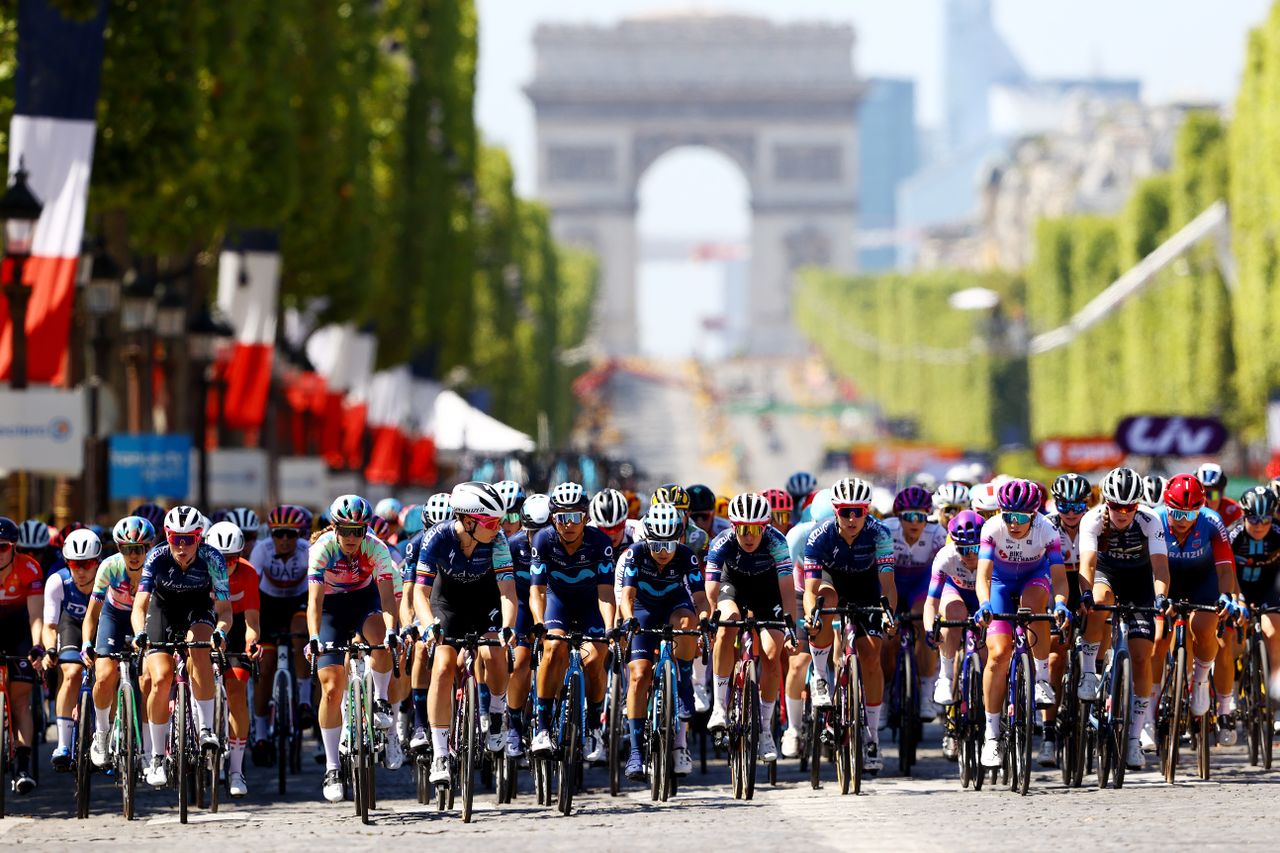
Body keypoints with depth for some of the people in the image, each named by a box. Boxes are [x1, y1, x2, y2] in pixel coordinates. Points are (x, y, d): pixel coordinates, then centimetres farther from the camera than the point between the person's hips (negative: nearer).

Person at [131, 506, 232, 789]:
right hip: (163, 609, 0)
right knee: (161, 679, -18)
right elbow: (139, 606, -31)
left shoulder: (212, 559, -27)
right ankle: (157, 757, -4)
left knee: (198, 646, -34)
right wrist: (140, 634, -51)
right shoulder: (157, 558, -27)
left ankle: (206, 727, -27)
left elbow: (224, 608, -27)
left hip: (198, 609, 0)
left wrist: (220, 631, -48)